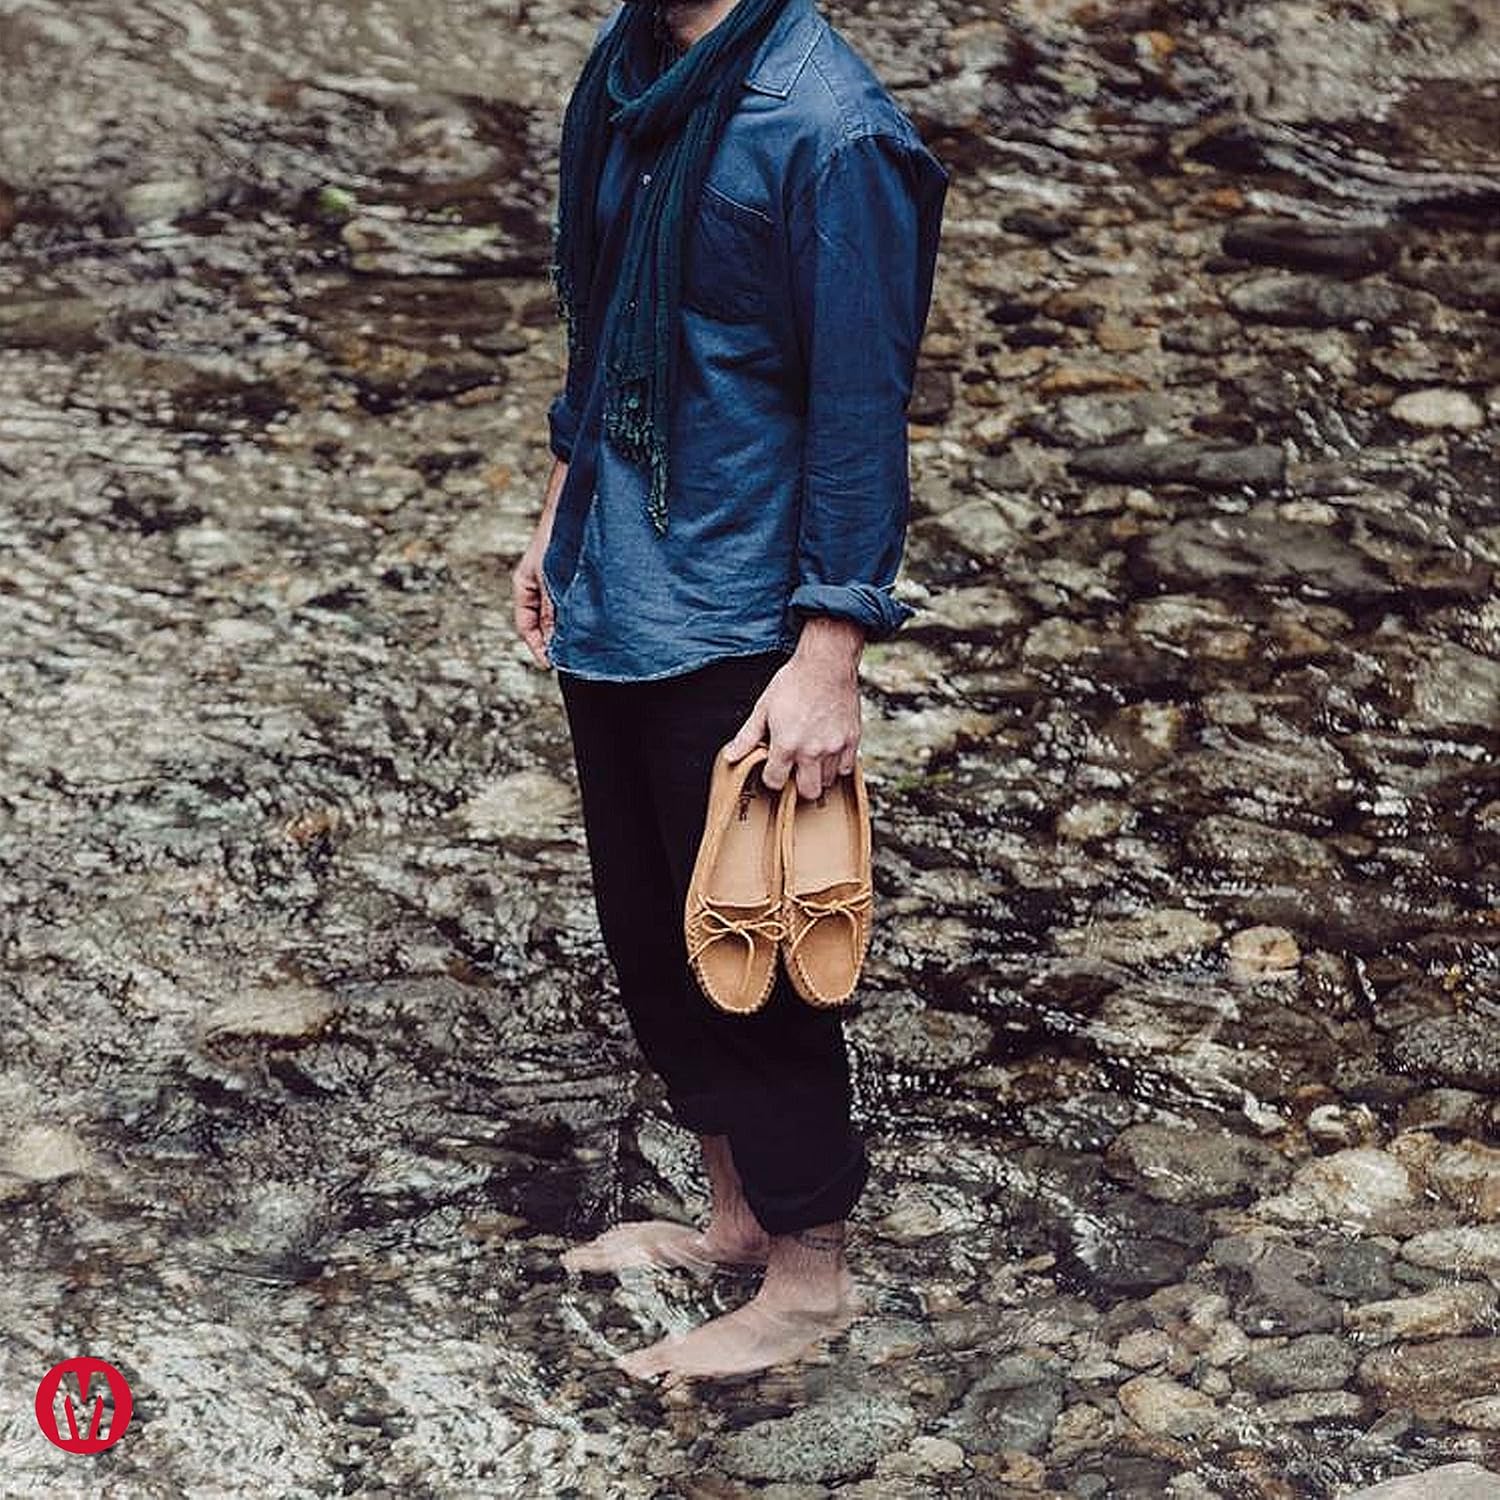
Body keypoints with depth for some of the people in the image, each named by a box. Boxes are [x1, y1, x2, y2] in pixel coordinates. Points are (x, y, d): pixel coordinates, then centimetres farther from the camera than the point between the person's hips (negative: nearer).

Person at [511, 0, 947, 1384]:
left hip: (731, 626, -8)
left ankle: (810, 1274, 24)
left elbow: (861, 415, -19)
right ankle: (737, 1211, 38)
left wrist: (828, 660, -20)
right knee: (646, 926, 19)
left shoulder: (827, 129, -22)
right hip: (611, 593, 8)